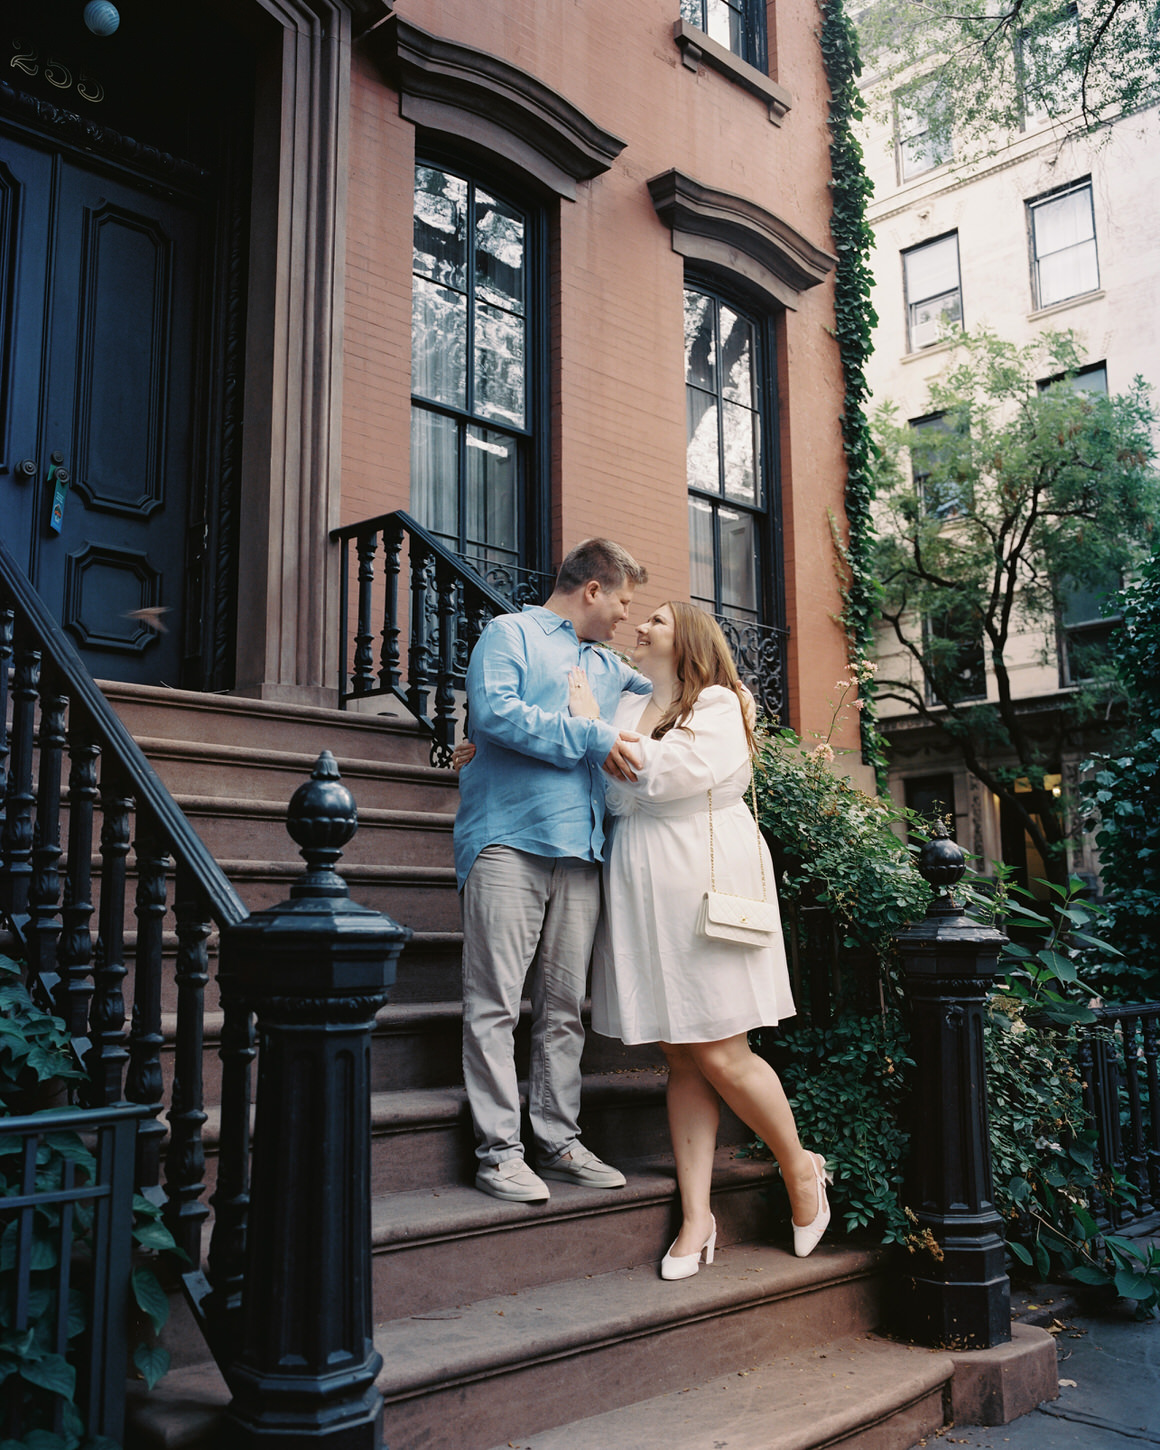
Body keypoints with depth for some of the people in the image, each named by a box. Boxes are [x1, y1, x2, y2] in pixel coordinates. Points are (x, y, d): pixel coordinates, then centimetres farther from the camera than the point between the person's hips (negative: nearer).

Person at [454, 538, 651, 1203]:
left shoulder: (606, 665, 27)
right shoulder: (512, 633, 6)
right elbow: (493, 712, -11)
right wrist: (593, 738, -9)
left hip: (580, 849, 7)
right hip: (510, 841, -7)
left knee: (565, 1007, 7)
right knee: (496, 1004, -7)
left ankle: (560, 1141, 13)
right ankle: (500, 1149, -3)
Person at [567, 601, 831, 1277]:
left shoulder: (718, 704, 1)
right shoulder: (627, 707, 17)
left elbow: (672, 772, -15)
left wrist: (597, 726, -8)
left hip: (705, 875, -5)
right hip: (641, 887, 5)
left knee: (721, 1055, -5)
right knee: (683, 1059, 5)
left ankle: (802, 1170, 19)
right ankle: (696, 1215, 10)